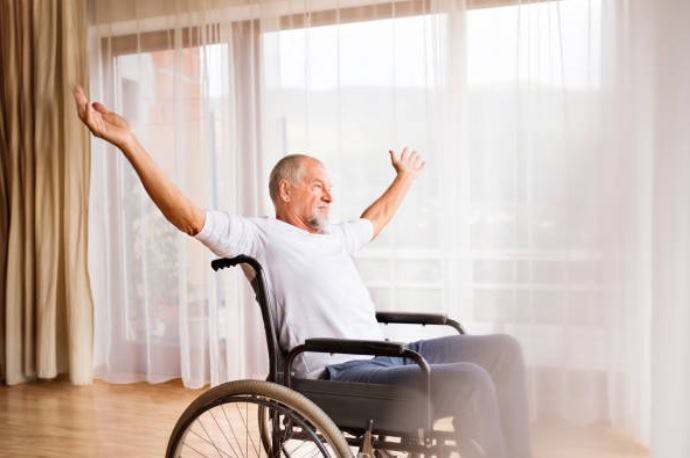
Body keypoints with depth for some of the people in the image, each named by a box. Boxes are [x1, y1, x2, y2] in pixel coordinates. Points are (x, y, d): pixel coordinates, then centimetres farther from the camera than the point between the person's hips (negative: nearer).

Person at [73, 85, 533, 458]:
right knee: (470, 383, -26)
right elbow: (191, 218, -13)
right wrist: (127, 140, -20)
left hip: (386, 356, 9)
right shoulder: (260, 235, -1)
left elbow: (374, 220, 44)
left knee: (501, 350, 4)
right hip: (341, 374, -9)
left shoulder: (334, 237, 24)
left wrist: (405, 178, 55)